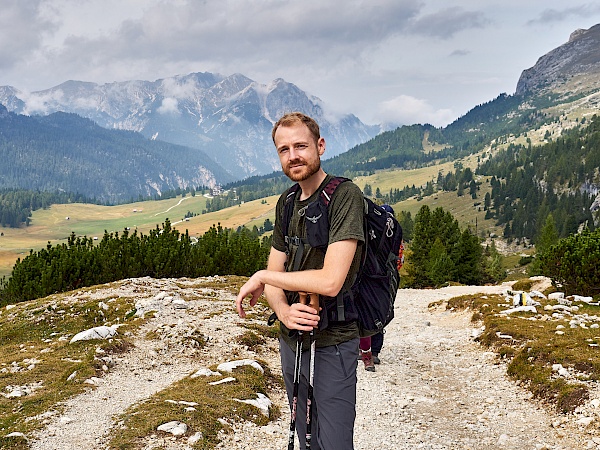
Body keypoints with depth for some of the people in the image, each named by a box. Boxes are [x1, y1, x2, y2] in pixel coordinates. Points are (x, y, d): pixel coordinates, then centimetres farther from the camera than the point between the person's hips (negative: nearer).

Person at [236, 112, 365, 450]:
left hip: (332, 344, -7)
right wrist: (283, 310, -15)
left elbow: (330, 280, -25)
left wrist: (261, 277, -14)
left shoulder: (345, 195, -16)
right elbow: (275, 274, 7)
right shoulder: (286, 203, 8)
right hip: (292, 340, 7)